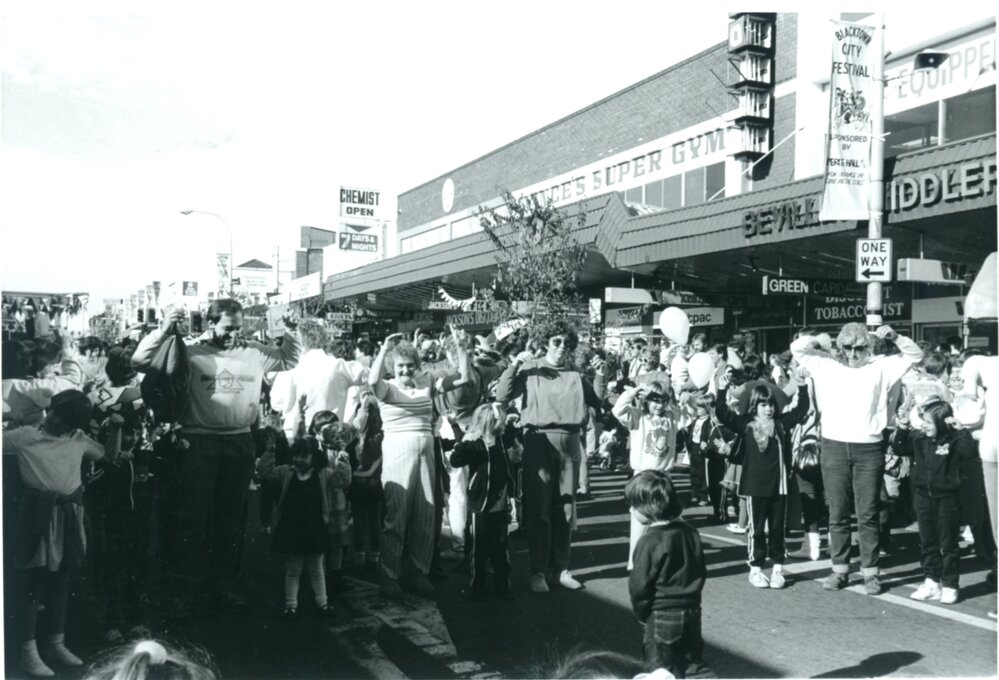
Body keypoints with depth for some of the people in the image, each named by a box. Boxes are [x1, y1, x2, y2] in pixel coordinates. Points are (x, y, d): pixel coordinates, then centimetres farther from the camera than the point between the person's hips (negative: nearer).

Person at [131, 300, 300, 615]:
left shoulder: (255, 353, 7)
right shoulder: (191, 353, -3)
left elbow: (289, 361, 22)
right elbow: (140, 360, -3)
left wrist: (290, 333, 5)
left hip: (240, 443, 3)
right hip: (199, 443, -3)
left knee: (230, 518, 13)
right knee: (193, 519, 2)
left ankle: (222, 586, 26)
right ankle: (188, 590, 14)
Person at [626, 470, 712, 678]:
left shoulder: (650, 542, -19)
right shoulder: (690, 532, 3)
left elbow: (639, 585, -13)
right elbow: (701, 573, 12)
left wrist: (642, 613, 2)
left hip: (662, 616, -7)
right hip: (692, 611, 7)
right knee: (695, 664, 18)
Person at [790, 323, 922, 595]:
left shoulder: (879, 368, 9)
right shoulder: (827, 367, 10)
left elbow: (915, 354, 10)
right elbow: (796, 348, 14)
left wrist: (894, 337, -4)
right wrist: (818, 340, 0)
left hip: (869, 449, -1)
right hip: (834, 447, 1)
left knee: (868, 514, 3)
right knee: (837, 513, 7)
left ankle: (870, 572, 11)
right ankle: (840, 569, 16)